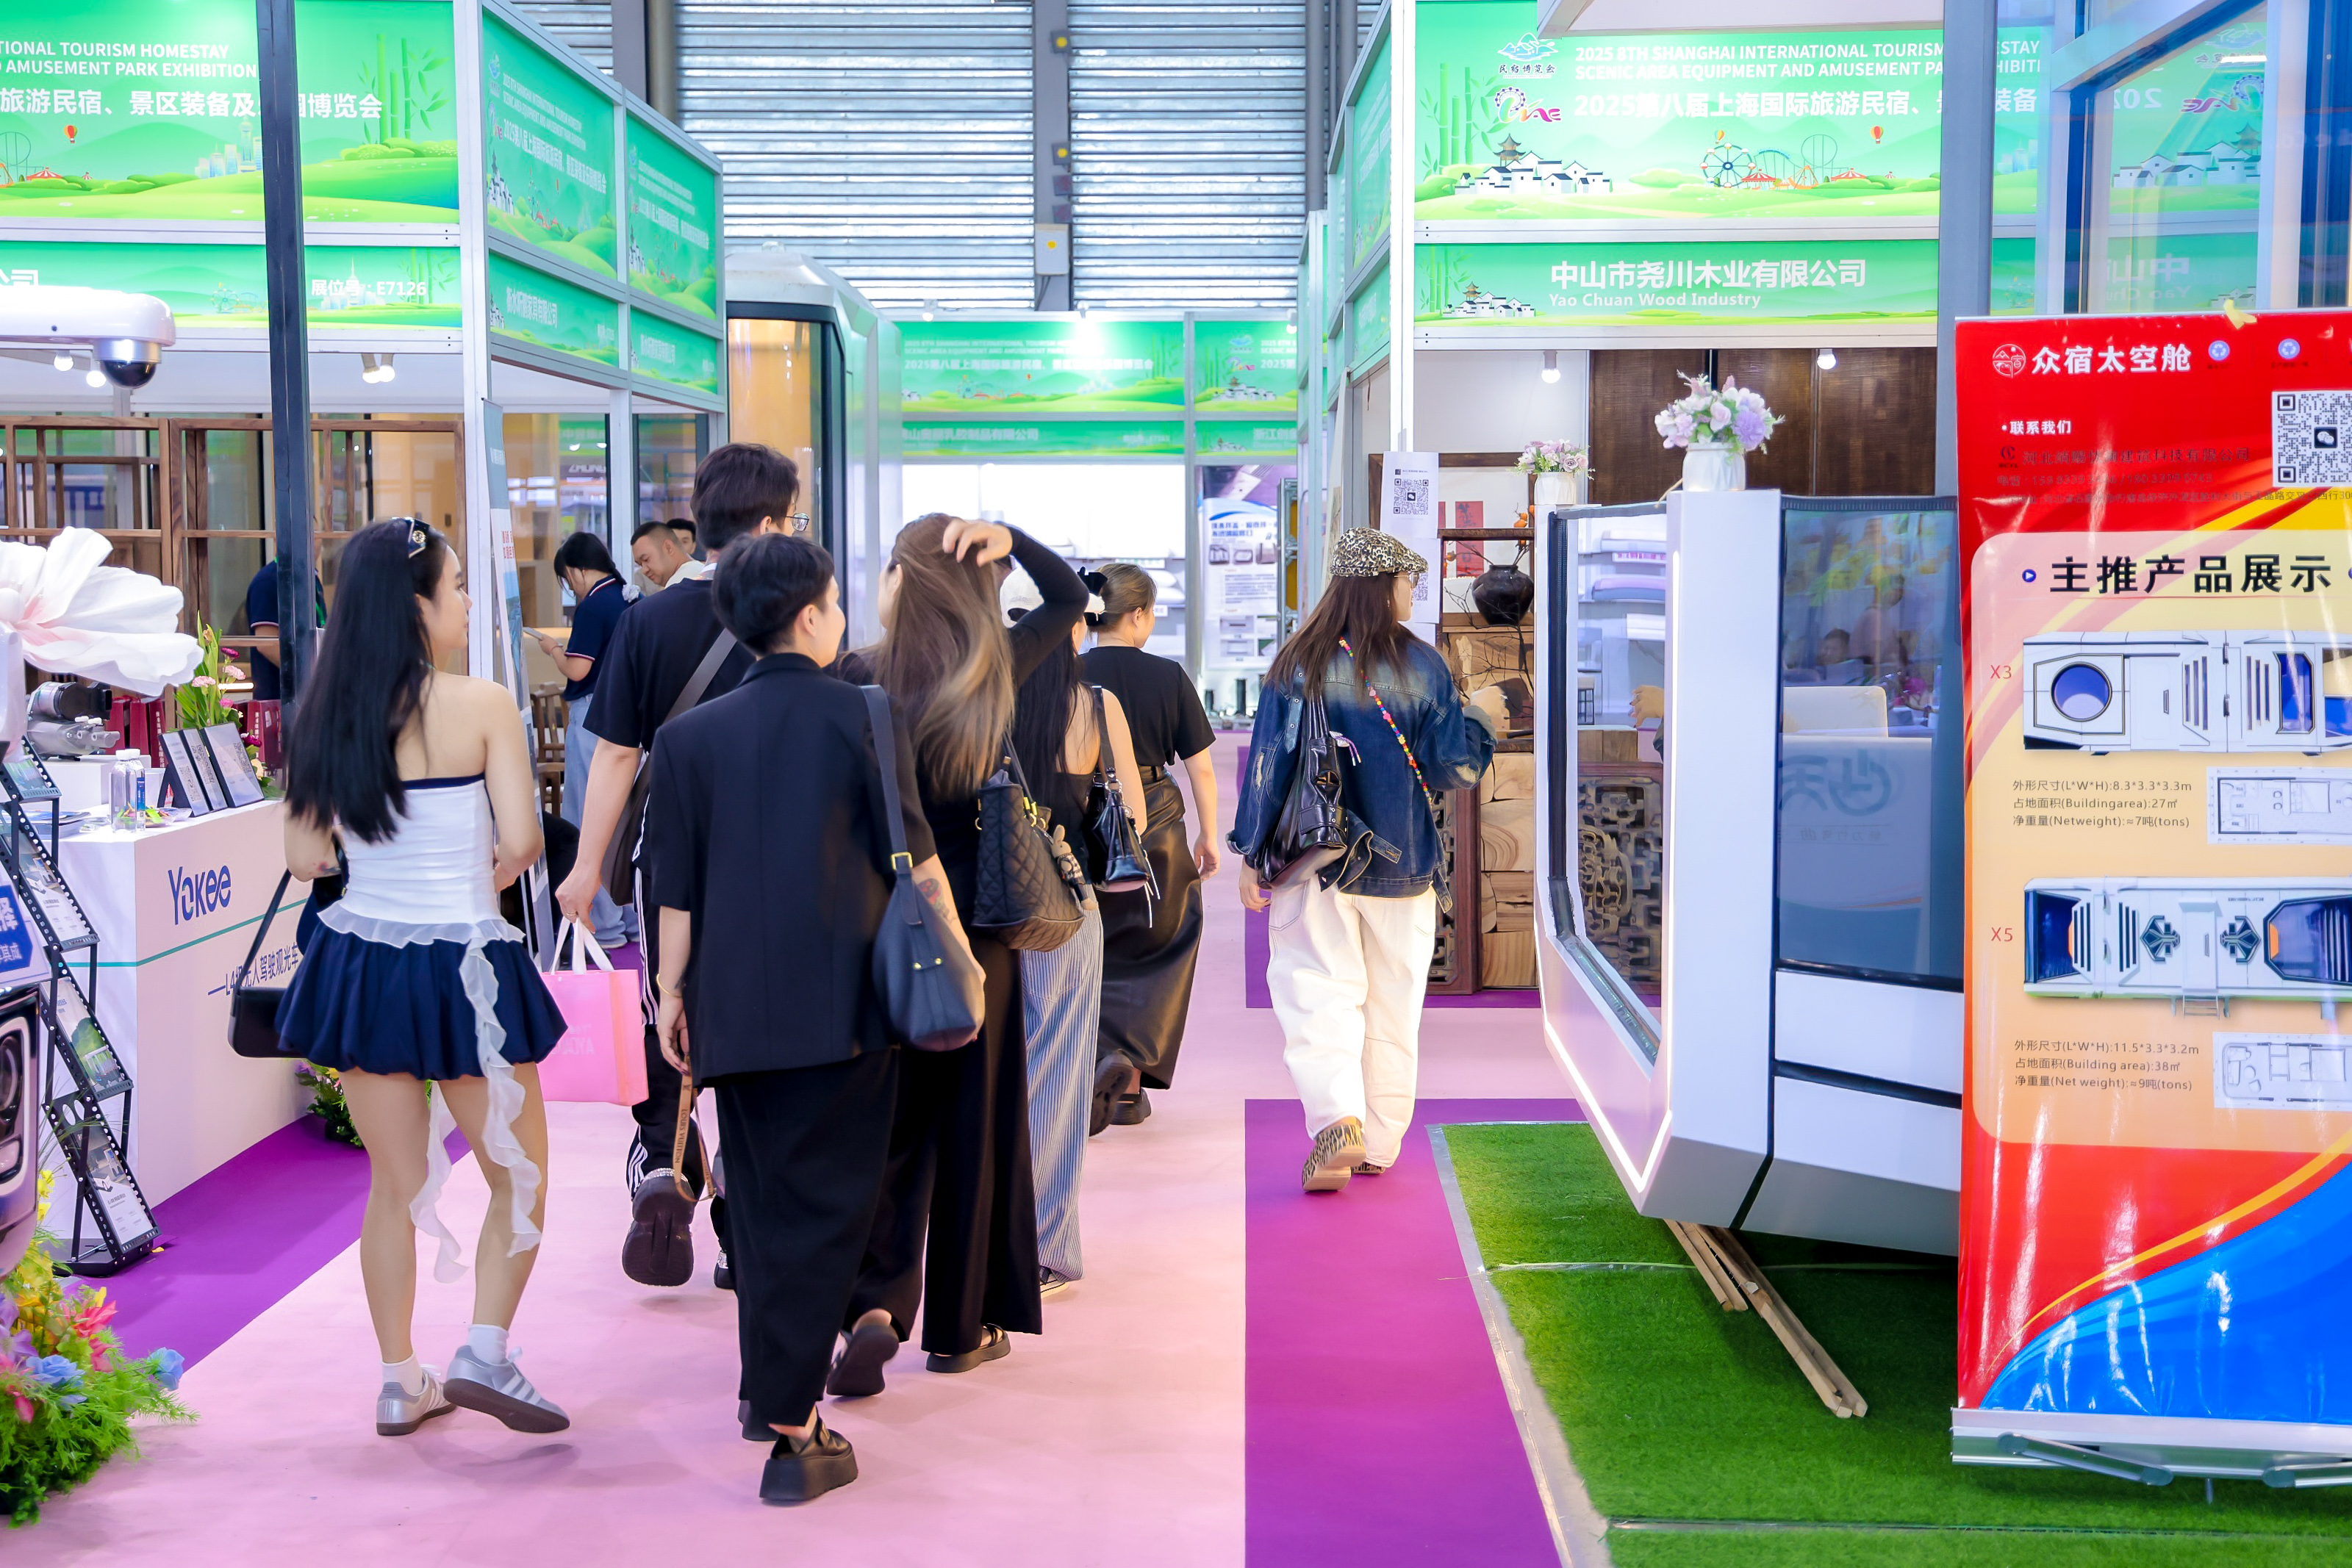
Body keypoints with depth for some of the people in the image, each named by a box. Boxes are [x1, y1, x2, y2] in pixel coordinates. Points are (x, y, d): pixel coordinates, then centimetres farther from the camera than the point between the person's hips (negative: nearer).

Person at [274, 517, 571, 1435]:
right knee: (520, 1178, 12)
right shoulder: (481, 705, -13)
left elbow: (304, 858, 4)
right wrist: (491, 876, 4)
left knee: (396, 1185, 16)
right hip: (462, 968, -5)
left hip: (362, 963, 5)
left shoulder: (327, 715, 1)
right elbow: (521, 839, -17)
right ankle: (485, 1353, 1)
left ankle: (402, 1384, 22)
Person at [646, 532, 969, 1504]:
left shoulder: (691, 735, 4)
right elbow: (913, 852, -3)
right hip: (843, 1006, -4)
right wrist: (957, 950, 10)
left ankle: (766, 1389, 29)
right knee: (823, 1208, 1)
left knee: (759, 1201, 18)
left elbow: (676, 887, 4)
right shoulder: (864, 715, -5)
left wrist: (672, 993, 12)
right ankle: (790, 1430, -2)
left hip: (736, 1009, 4)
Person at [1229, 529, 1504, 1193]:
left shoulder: (1297, 664, -4)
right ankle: (1379, 1145, 20)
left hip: (1315, 862, -1)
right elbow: (1454, 766, -2)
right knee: (1393, 1007, 12)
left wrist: (1252, 857, 4)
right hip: (1401, 866, 1)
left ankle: (1336, 1120, -22)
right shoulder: (1423, 667, -4)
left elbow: (1268, 764, -3)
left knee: (1318, 995, 0)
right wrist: (1480, 720, 18)